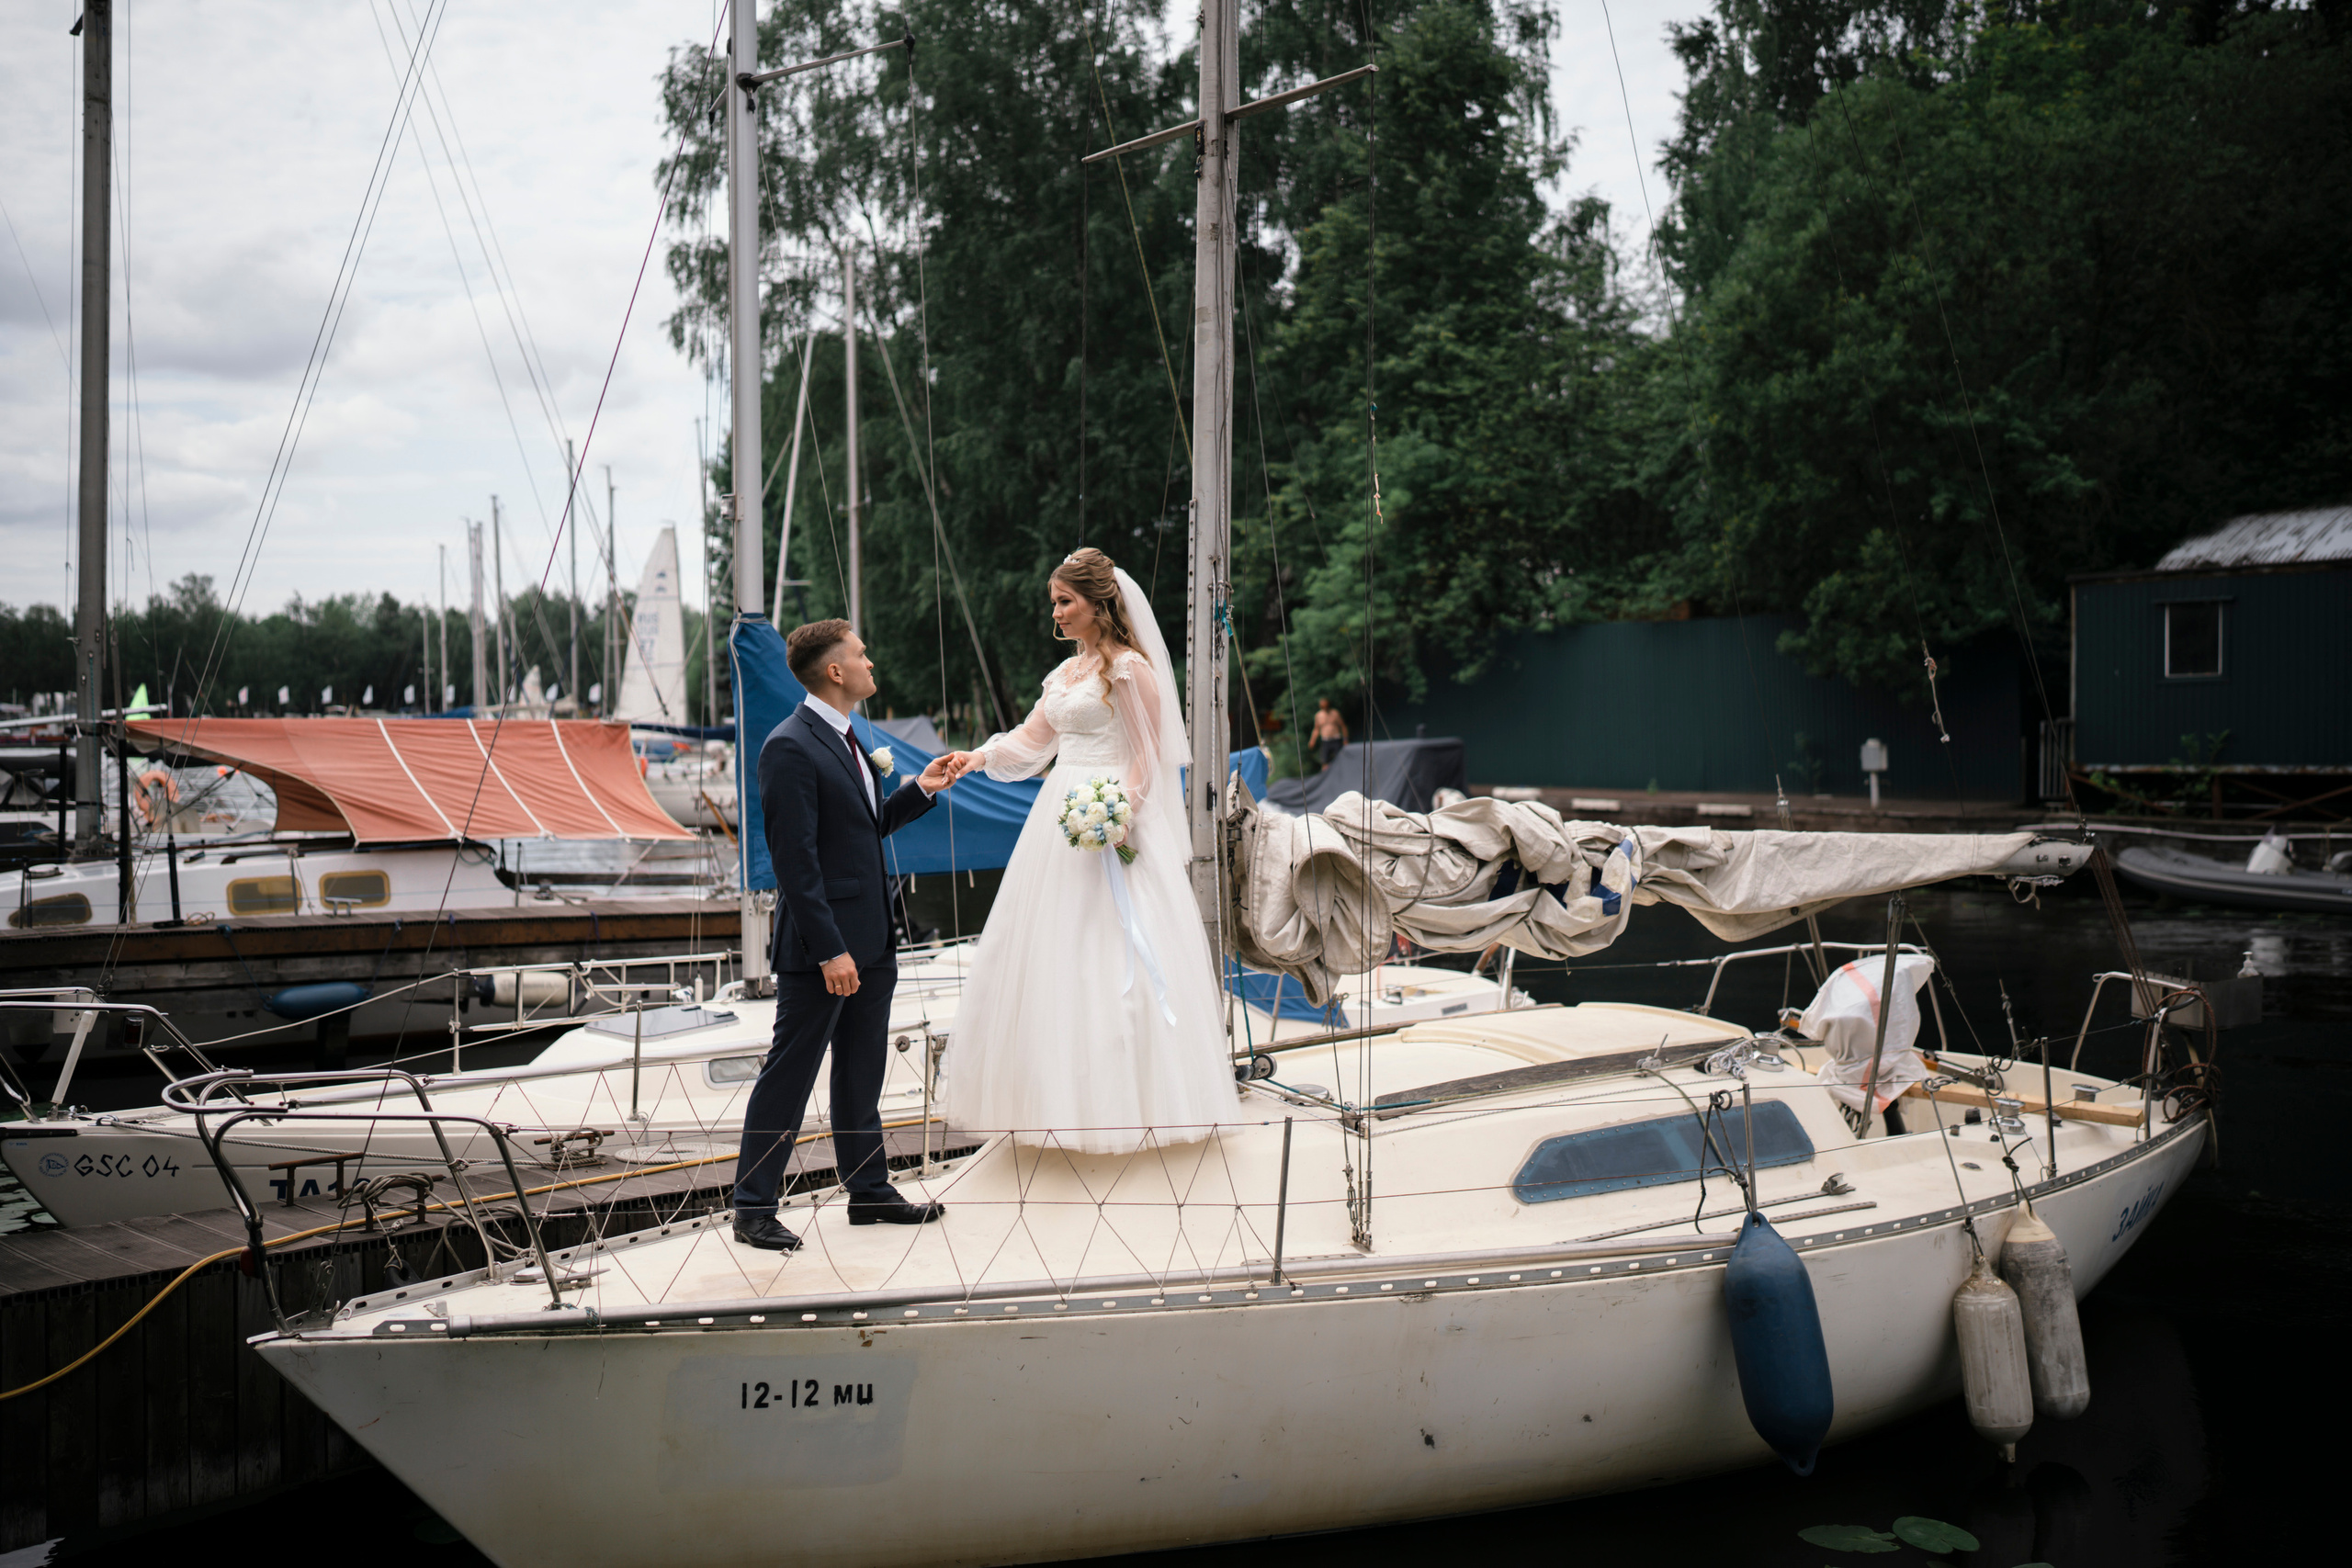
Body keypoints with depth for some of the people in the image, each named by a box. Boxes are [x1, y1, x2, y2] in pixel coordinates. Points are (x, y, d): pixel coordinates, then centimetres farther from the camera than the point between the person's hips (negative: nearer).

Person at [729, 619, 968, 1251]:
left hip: (870, 943, 9)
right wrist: (829, 950, -23)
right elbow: (795, 859, -21)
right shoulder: (790, 748, -17)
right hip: (821, 945, -9)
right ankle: (753, 1206, 11)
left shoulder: (844, 738, 13)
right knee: (789, 1077, 1)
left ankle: (869, 1189, 29)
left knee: (862, 1074, 18)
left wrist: (919, 790, 9)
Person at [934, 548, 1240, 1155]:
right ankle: (1062, 1095, 14)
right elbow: (1031, 739, 20)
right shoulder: (1066, 672, 17)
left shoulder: (1129, 667, -7)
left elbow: (1147, 753, -10)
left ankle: (1119, 1100, 1)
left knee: (1108, 957, -7)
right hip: (1060, 816, 8)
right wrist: (976, 757, 5)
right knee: (1051, 955, 7)